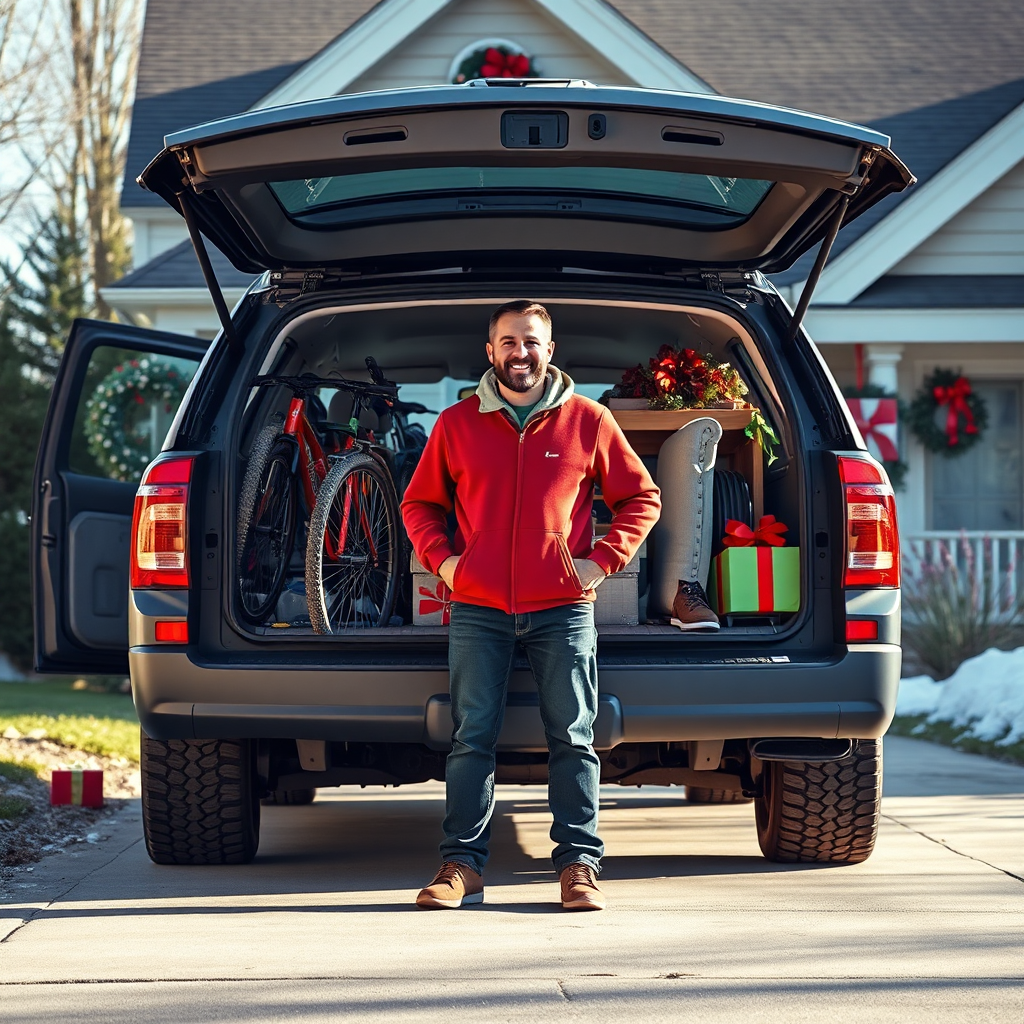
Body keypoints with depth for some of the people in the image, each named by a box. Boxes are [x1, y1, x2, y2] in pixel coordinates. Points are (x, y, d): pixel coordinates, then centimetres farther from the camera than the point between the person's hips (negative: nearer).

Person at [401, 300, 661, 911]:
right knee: (472, 740, 0)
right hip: (478, 611, 1)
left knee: (573, 739, 0)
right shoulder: (457, 425, 8)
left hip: (563, 609, -1)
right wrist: (442, 558, 2)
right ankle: (462, 865, 3)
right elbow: (420, 503, 18)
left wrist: (603, 560, -1)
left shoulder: (588, 421, 5)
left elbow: (641, 498, 11)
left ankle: (579, 864, 4)